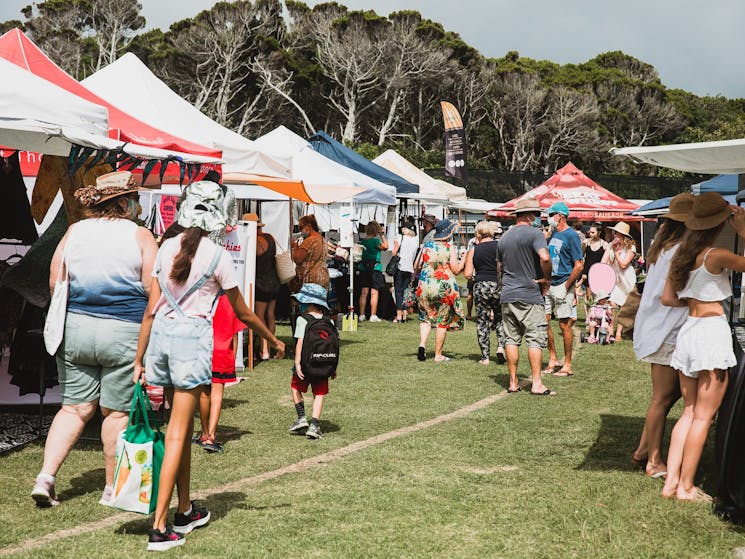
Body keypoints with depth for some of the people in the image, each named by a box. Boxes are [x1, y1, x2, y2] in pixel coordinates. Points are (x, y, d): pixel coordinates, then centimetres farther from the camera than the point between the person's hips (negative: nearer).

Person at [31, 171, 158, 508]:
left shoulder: (74, 231, 5)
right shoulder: (140, 236, -5)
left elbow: (54, 282, 6)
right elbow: (155, 290, -9)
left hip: (75, 328, 4)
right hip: (124, 333, -4)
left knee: (75, 407, 13)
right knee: (117, 412, 7)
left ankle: (46, 477, 3)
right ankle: (113, 487, 16)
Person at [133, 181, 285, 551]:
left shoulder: (167, 248, 7)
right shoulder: (217, 256, -5)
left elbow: (150, 310, 6)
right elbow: (243, 314, 2)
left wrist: (139, 360, 10)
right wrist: (274, 342, 16)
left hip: (162, 333, 5)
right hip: (193, 337, -5)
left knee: (181, 426, 18)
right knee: (178, 432, -2)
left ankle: (185, 511, 30)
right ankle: (159, 528, -4)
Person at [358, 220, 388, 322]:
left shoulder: (362, 241, 6)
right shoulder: (376, 241, -9)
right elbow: (385, 246, -14)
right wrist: (382, 235, -5)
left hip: (363, 268, 5)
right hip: (375, 268, -5)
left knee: (364, 292, 7)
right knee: (374, 292, -2)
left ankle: (362, 315, 7)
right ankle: (373, 315, -4)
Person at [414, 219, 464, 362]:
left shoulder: (426, 246, 4)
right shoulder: (451, 248, -6)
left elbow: (416, 266, 8)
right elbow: (456, 270, -8)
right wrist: (464, 261, 9)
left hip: (425, 285, 3)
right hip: (444, 287, -3)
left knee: (426, 318, 17)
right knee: (442, 321, 6)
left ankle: (422, 344, -5)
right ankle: (438, 355, 8)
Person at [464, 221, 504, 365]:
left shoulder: (473, 250, 2)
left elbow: (468, 274, -2)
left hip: (481, 287, 0)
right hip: (499, 285, 0)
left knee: (482, 322, 7)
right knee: (500, 318, 18)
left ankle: (485, 357, 7)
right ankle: (501, 346, -2)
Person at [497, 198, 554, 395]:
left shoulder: (504, 237, 12)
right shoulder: (534, 233, -10)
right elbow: (544, 257, -25)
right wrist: (547, 278, -11)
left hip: (507, 295, 6)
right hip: (530, 294, -6)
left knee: (511, 339, 9)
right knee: (535, 339, -1)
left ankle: (513, 382, 12)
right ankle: (536, 383, -4)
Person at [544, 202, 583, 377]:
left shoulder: (571, 235, -11)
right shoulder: (553, 234, 13)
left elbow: (579, 265, -14)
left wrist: (566, 286, -15)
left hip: (562, 285, -8)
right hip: (550, 284, 8)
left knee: (564, 325, -2)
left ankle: (567, 365, 5)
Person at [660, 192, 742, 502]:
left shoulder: (682, 253, 6)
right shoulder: (717, 256, -15)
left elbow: (668, 298, 10)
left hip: (688, 329, 7)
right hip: (712, 329, -7)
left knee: (689, 412, 14)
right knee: (703, 416, 1)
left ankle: (671, 482, 12)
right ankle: (686, 487, 5)